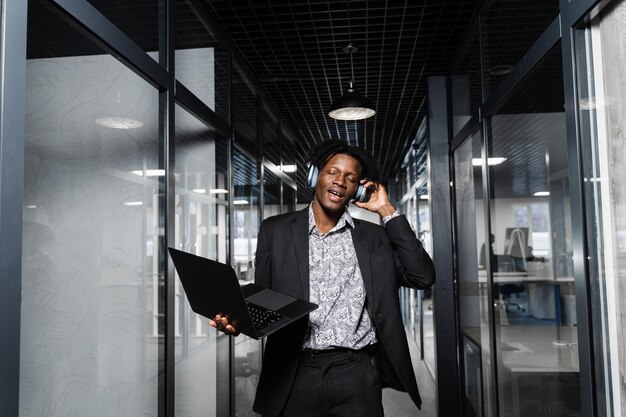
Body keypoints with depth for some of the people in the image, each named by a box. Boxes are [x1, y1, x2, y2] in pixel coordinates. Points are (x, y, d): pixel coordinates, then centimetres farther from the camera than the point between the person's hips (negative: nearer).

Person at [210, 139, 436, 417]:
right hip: (294, 375, 0)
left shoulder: (373, 236, 8)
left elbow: (423, 277, -2)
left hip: (357, 373, 0)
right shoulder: (275, 230, 6)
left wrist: (387, 212, -1)